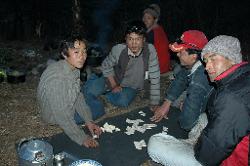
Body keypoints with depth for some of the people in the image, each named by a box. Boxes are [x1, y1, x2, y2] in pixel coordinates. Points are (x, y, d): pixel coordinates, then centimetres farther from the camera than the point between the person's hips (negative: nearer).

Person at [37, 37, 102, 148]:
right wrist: (81, 139, -29)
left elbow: (78, 96, -4)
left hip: (68, 104, 6)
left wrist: (88, 121, -10)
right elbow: (61, 115, -34)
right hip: (54, 118, -6)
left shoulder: (75, 69, -14)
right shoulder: (56, 78, -39)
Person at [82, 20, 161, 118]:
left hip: (132, 87, 0)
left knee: (122, 102, -29)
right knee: (89, 90, -18)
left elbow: (155, 78, -23)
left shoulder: (150, 50, -29)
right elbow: (106, 66, -5)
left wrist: (154, 104, -20)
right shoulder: (118, 50, -25)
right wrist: (114, 86, -8)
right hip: (114, 79, 1)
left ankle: (104, 93, 2)